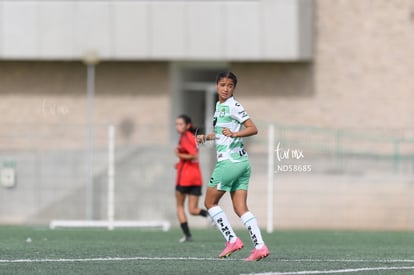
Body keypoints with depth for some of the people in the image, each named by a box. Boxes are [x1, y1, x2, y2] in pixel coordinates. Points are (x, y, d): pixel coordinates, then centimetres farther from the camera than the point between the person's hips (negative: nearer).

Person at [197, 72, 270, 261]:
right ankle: (259, 247, -7)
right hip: (242, 161, 9)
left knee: (210, 202, 2)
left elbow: (253, 129, -15)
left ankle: (232, 240, -1)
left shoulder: (233, 106, -9)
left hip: (229, 160, -9)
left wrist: (234, 134, -28)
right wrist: (206, 137, 16)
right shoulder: (219, 106, 17)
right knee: (241, 208, 2)